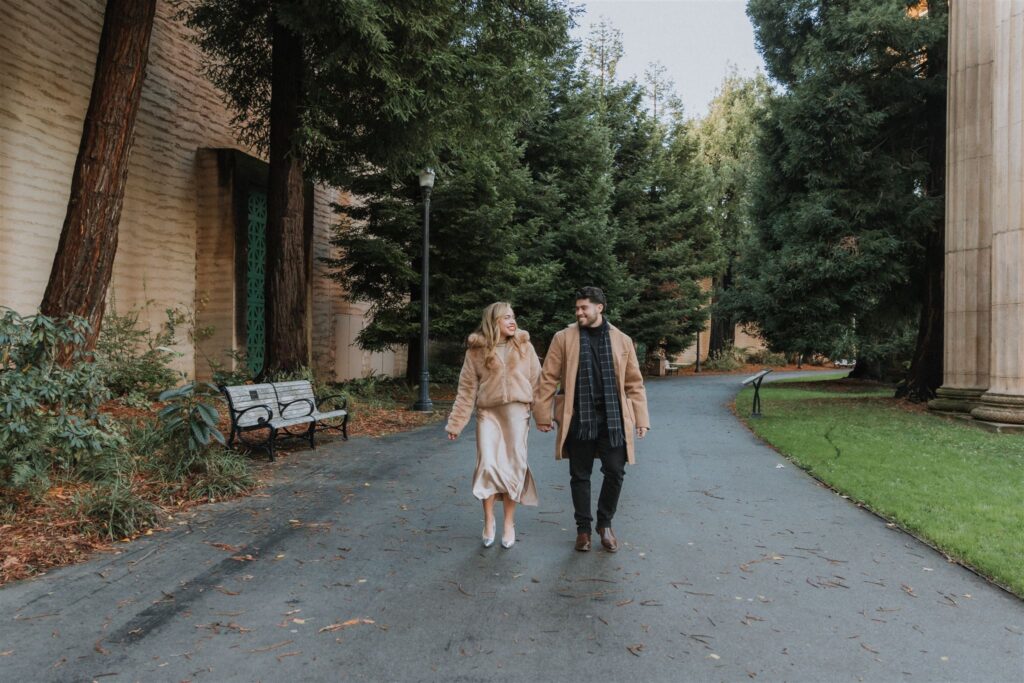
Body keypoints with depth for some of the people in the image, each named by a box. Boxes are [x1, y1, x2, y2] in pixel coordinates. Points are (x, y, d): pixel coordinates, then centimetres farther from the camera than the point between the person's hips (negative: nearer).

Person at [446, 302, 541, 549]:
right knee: (487, 464, -9)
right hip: (488, 412, -1)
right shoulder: (476, 350, 3)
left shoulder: (523, 345, 5)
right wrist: (456, 423, 2)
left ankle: (509, 522, 16)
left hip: (517, 411, 1)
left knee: (514, 465, 2)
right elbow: (467, 389, 3)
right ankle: (489, 521, 10)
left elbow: (537, 380, 5)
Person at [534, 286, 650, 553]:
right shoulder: (564, 338, 2)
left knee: (615, 473, 3)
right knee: (580, 476, 8)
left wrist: (641, 418, 4)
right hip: (578, 419, -1)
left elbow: (634, 383, 8)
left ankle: (605, 524, 26)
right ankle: (583, 528, 25)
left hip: (613, 419, 1)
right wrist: (542, 413, -1)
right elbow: (548, 378, 2)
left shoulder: (621, 340, 6)